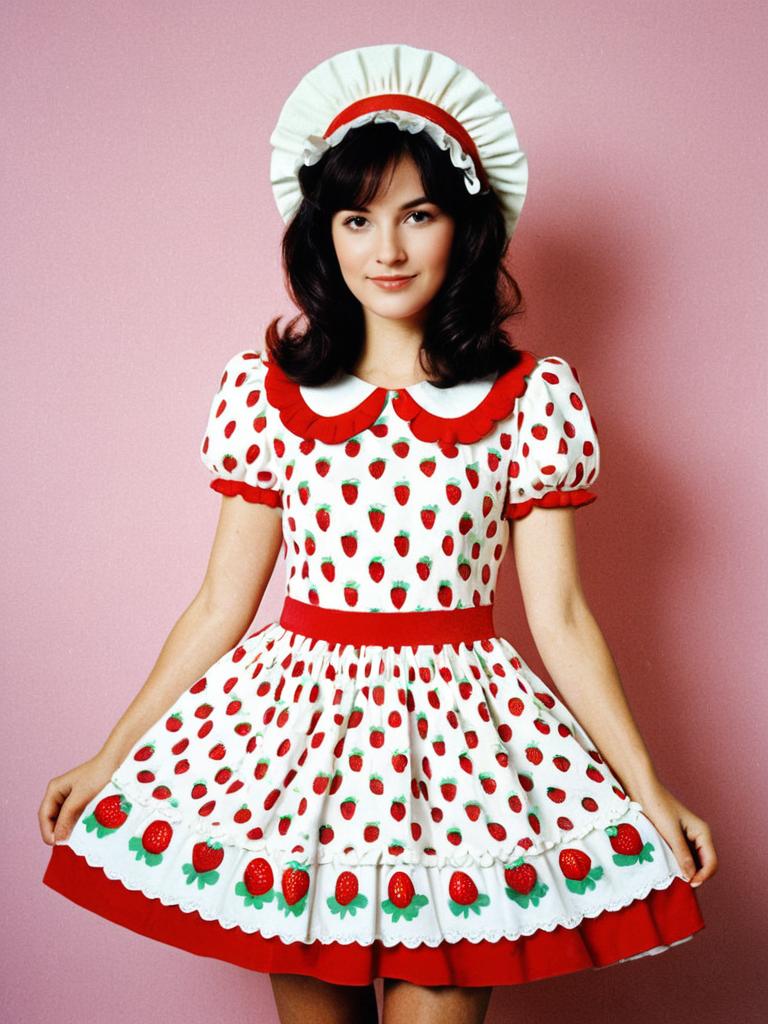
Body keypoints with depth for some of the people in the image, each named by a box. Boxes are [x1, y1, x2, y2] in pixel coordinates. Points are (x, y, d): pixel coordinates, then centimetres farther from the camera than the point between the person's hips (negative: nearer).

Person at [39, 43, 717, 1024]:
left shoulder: (535, 397, -2)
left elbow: (560, 618, 0)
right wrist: (111, 759, 5)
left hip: (458, 721, -1)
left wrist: (650, 793, -2)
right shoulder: (263, 389, 1)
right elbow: (221, 604, 5)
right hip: (298, 714, 2)